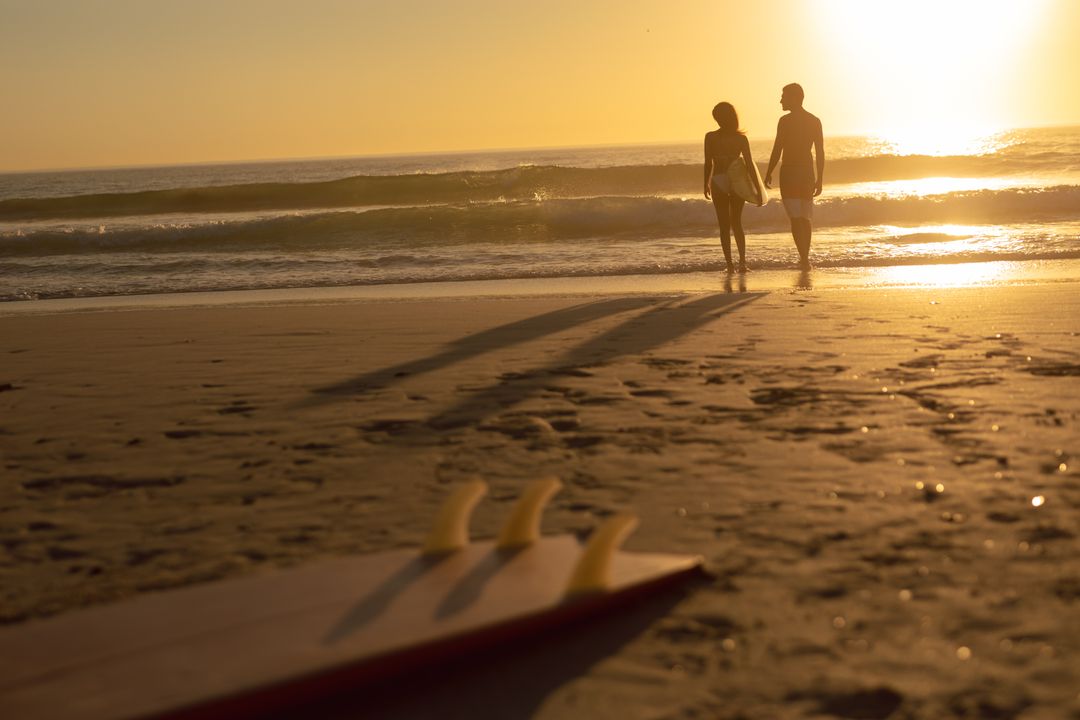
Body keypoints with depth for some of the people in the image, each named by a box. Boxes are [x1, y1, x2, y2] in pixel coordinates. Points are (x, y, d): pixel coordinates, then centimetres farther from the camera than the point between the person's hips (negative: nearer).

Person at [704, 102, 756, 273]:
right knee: (737, 223, 16)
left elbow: (708, 164, -6)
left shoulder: (710, 137, -7)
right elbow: (749, 163, -2)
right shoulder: (741, 138, -2)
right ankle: (742, 261, -1)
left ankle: (730, 264, 2)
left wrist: (706, 185, 5)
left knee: (724, 225, 7)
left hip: (718, 182, -2)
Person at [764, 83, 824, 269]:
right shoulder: (815, 121, 7)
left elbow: (777, 150, -10)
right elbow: (820, 152, 6)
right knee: (805, 217, 17)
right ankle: (805, 258, 22)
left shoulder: (785, 121, -9)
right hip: (807, 172, 5)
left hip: (789, 172, -5)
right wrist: (820, 179, 11)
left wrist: (768, 173, 0)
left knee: (796, 218, -5)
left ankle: (804, 259, -12)